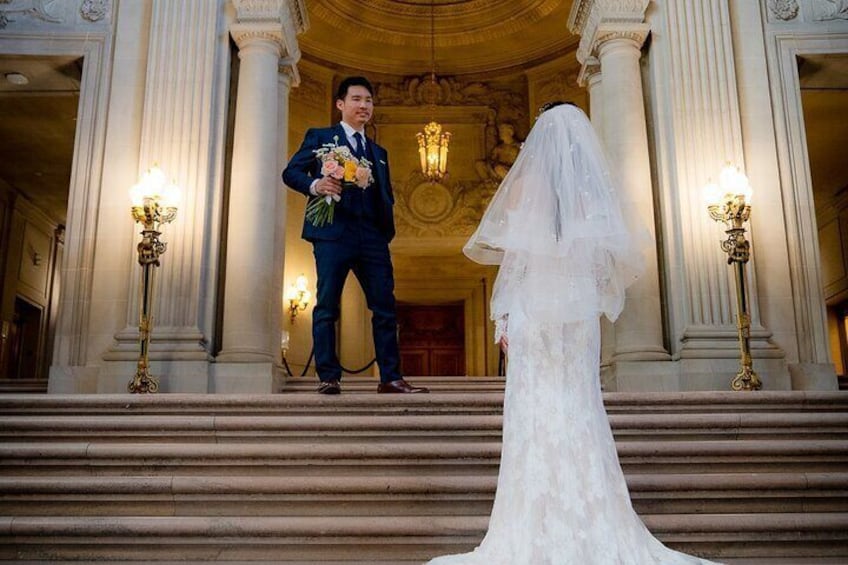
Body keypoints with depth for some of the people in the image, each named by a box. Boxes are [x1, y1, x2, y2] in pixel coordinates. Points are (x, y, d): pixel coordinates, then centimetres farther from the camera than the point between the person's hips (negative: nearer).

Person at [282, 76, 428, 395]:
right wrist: (314, 184, -18)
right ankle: (328, 377, 2)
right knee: (327, 307, -4)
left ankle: (390, 378, 4)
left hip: (372, 237, 5)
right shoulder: (319, 137, 13)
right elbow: (291, 172, 3)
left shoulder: (378, 152, 27)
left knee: (385, 307, 0)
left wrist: (386, 227, 4)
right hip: (332, 232, -4)